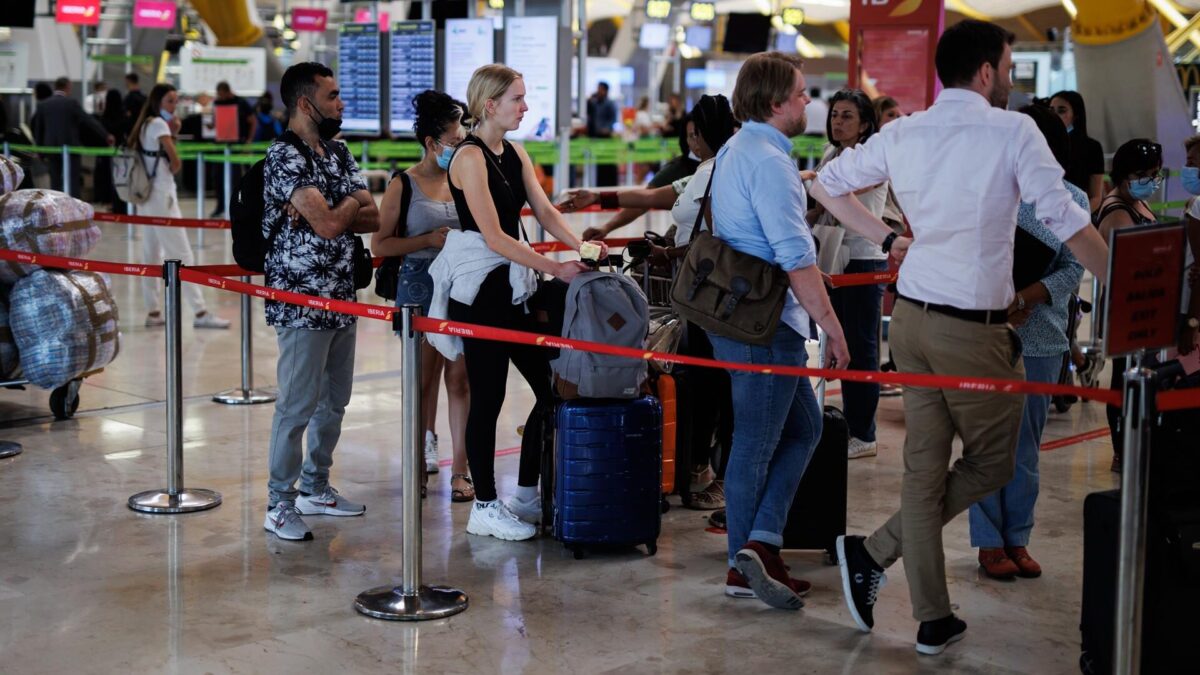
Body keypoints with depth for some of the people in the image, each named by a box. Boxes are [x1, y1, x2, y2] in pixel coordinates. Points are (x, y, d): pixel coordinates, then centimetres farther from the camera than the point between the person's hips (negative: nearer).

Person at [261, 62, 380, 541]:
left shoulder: (338, 154, 13)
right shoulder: (286, 157, -14)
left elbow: (373, 218, 6)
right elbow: (328, 225, -23)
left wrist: (334, 210, -11)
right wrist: (352, 202, -3)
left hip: (342, 298, 9)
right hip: (302, 303, -9)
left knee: (334, 401, 16)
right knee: (297, 405, -4)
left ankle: (316, 488, 29)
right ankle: (280, 505, 5)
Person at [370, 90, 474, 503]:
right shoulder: (404, 186, -3)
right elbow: (380, 245, -3)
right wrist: (429, 240, -14)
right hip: (420, 286, -2)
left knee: (459, 378, -1)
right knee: (425, 376, 11)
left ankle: (460, 469, 2)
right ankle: (426, 442, 33)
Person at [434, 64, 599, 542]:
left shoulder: (514, 154, 13)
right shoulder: (470, 157, -13)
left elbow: (545, 211, 9)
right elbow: (494, 237, -19)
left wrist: (581, 246, -9)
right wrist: (556, 268, -21)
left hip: (513, 285, 9)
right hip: (479, 289, -9)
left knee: (551, 385, 9)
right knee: (487, 398, -2)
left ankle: (527, 495, 21)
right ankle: (485, 508, 9)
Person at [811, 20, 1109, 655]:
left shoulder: (902, 134, 6)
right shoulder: (1013, 132, -10)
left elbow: (826, 185, 15)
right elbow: (1068, 223, -11)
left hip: (912, 316, 6)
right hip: (975, 329, -6)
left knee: (924, 466, 9)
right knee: (990, 463, 12)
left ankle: (933, 620, 13)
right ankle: (874, 552, 2)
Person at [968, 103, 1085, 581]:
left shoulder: (1072, 199, 4)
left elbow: (1074, 268, -1)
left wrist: (1025, 298, -16)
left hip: (1043, 336, 2)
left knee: (1026, 443, 9)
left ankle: (1017, 538, 18)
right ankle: (989, 541, 9)